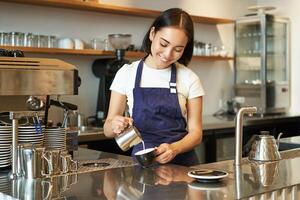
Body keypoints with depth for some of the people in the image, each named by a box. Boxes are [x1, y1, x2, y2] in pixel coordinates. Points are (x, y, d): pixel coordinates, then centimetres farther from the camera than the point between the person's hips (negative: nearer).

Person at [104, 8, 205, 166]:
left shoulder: (189, 79, 0)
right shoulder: (127, 74, 1)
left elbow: (195, 132, 1)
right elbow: (108, 128, 3)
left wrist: (174, 148, -18)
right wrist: (115, 126, -19)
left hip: (181, 162, 2)